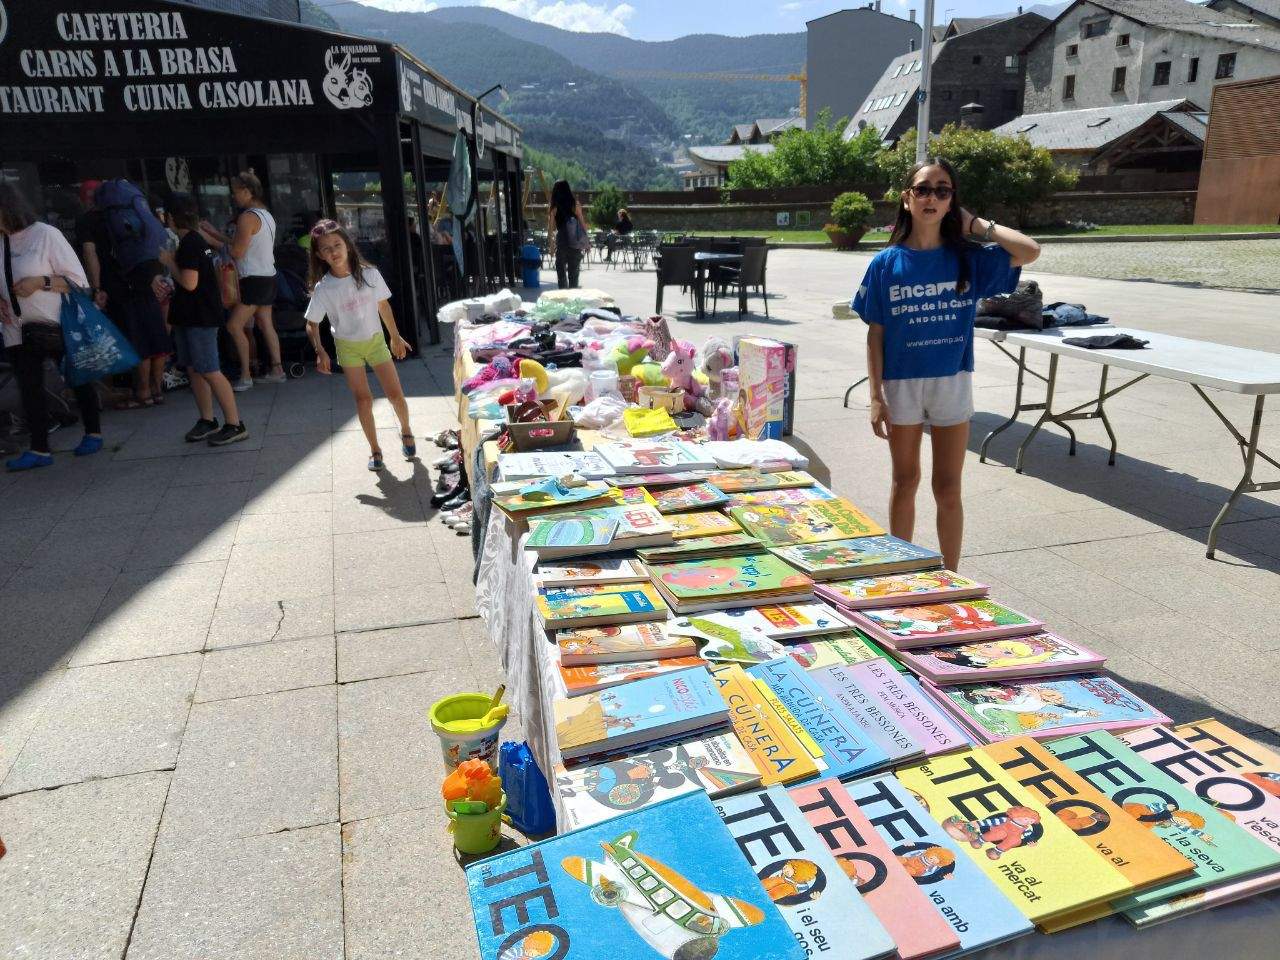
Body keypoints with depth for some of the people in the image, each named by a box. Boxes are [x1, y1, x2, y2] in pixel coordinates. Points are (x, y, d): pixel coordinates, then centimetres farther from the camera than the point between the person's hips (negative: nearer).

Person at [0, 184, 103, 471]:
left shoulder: (45, 234, -9)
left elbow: (78, 280, -11)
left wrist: (41, 282, -22)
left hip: (56, 326, -4)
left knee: (78, 380, 11)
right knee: (29, 388, 3)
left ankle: (93, 433, 27)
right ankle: (39, 449, 7)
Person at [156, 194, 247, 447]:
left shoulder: (189, 243, -16)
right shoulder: (197, 241, 14)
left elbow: (189, 283, -22)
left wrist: (170, 262, -9)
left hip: (200, 318, -10)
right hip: (189, 316, 10)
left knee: (210, 372, -9)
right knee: (194, 370, 13)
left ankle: (235, 425, -7)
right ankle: (207, 421, 20)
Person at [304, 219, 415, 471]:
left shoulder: (369, 273, -12)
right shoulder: (323, 289, -15)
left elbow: (383, 305, 1)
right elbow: (312, 324, -6)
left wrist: (395, 337, 9)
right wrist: (320, 352, -21)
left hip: (375, 340, 1)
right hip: (348, 346, -1)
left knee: (395, 394, 0)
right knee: (363, 399, -1)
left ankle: (406, 431, 29)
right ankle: (375, 450, 13)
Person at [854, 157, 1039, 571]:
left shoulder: (967, 258, -2)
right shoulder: (886, 263, -4)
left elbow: (1029, 250, -16)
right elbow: (875, 334, -2)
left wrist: (977, 224, -5)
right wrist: (876, 397, -6)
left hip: (953, 382, 1)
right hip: (902, 384, 0)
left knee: (948, 490, 7)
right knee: (905, 482, 13)